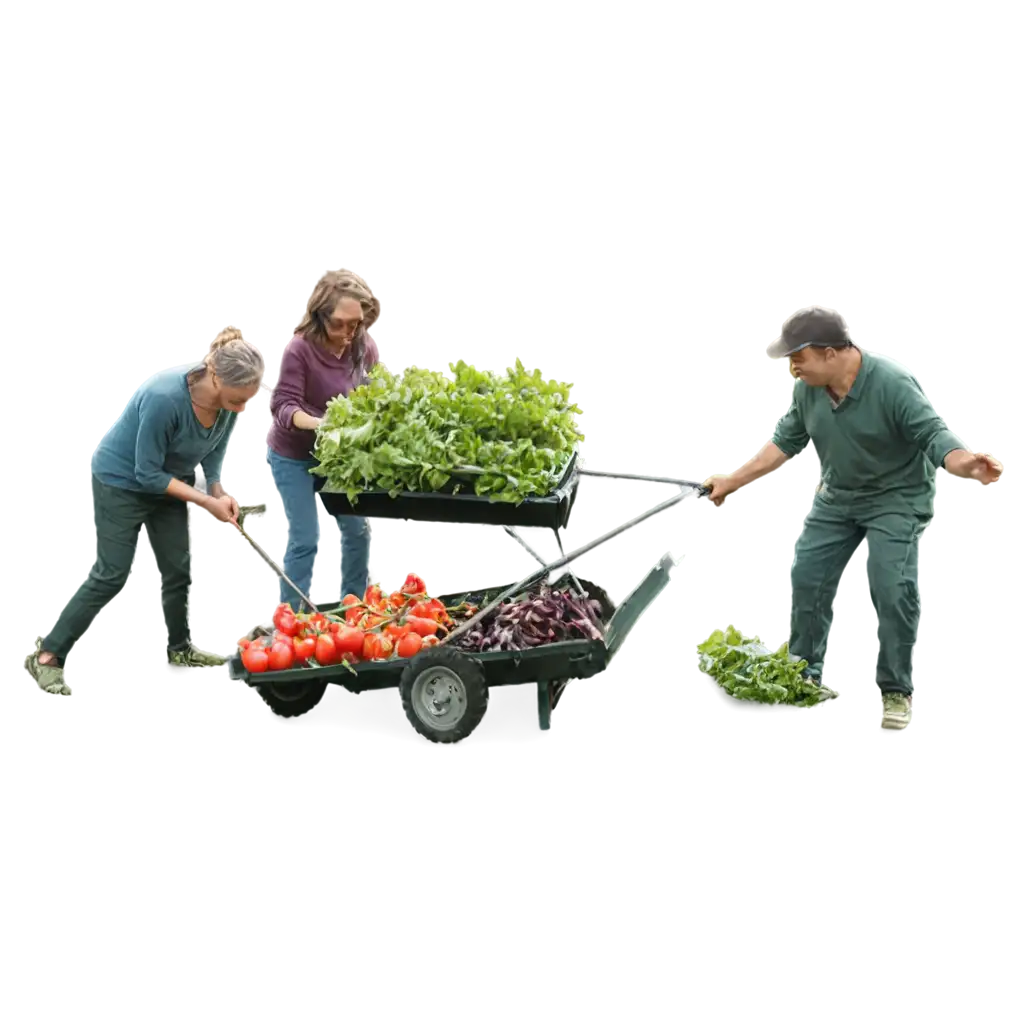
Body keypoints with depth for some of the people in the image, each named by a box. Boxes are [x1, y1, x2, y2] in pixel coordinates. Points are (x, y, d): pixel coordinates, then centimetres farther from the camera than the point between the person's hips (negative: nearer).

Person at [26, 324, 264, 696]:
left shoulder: (228, 403, -18)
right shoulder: (164, 398, -38)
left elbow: (212, 455, -2)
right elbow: (148, 473, -29)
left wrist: (221, 493, -19)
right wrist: (206, 502, -28)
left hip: (167, 483, 6)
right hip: (121, 480, -6)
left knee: (177, 569, 10)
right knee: (111, 572, -4)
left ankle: (179, 648, 29)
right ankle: (47, 653, 6)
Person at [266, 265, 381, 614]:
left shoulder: (365, 348, -10)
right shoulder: (300, 349, -25)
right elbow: (284, 406, -29)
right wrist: (318, 423, -47)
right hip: (294, 458, -5)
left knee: (357, 530, 11)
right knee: (305, 542, -6)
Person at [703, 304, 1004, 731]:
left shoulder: (892, 383, -27)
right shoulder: (805, 390, -10)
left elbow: (933, 434, -29)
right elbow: (784, 442, 4)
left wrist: (965, 464, -51)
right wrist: (733, 480, 6)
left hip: (896, 499, -6)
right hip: (836, 499, 6)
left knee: (892, 589, -17)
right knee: (807, 578, 5)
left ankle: (895, 691, -3)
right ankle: (804, 675, 22)